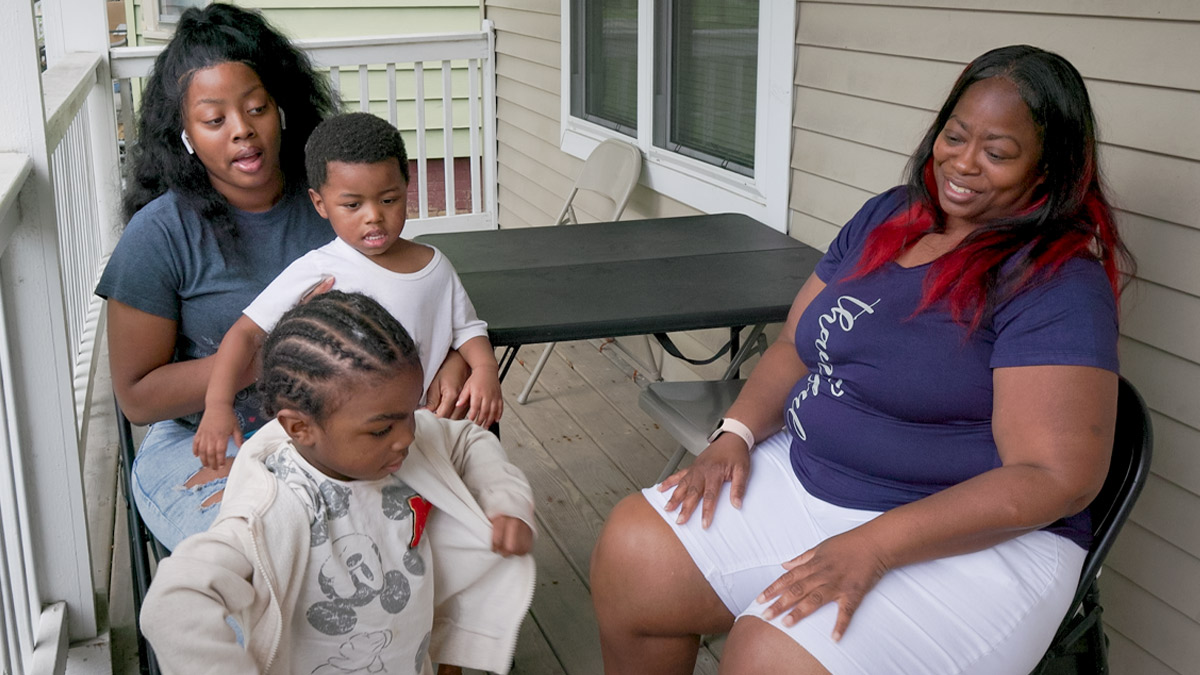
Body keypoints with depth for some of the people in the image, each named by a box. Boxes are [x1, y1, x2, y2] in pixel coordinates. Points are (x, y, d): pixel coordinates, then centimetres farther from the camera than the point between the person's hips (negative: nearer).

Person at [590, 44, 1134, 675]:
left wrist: (873, 547, -26)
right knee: (628, 551, -5)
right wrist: (736, 434, -7)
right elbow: (794, 346, 13)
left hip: (970, 542, -7)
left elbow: (1058, 477, -21)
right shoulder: (886, 217, 8)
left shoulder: (1058, 284, -15)